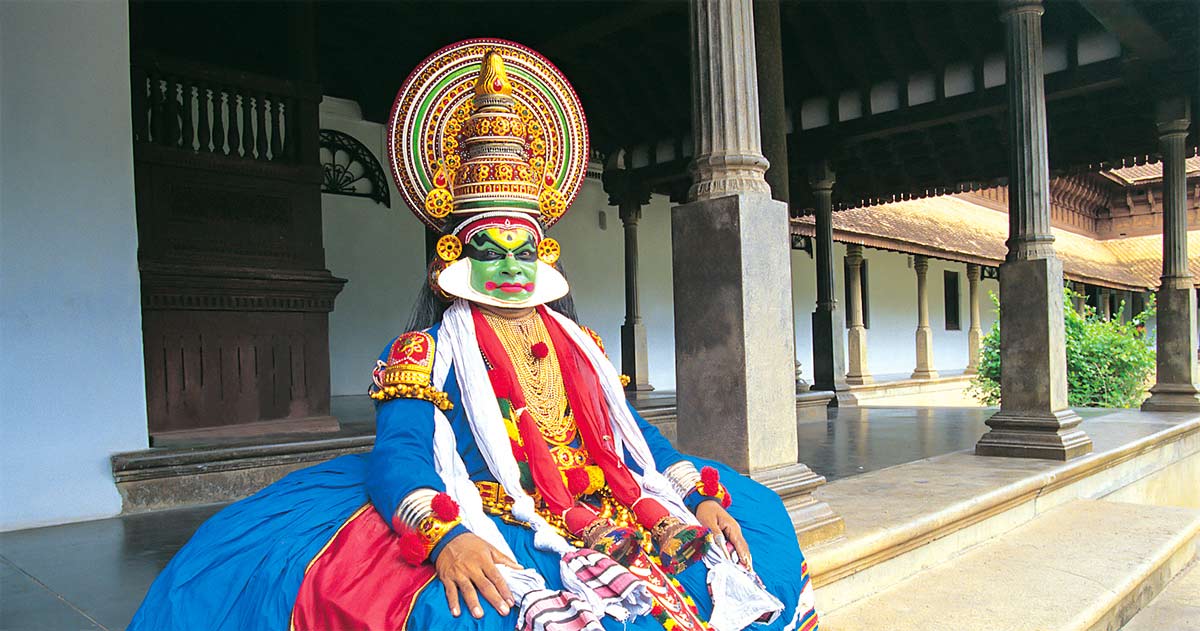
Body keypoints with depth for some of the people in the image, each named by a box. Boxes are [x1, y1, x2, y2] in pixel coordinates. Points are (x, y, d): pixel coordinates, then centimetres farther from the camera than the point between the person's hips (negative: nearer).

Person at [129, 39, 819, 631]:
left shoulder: (582, 346, 20)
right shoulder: (426, 353, 5)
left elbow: (634, 435, 18)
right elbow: (399, 455, -10)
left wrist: (703, 496, 1)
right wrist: (445, 534, -30)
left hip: (607, 517, 7)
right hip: (490, 536, -6)